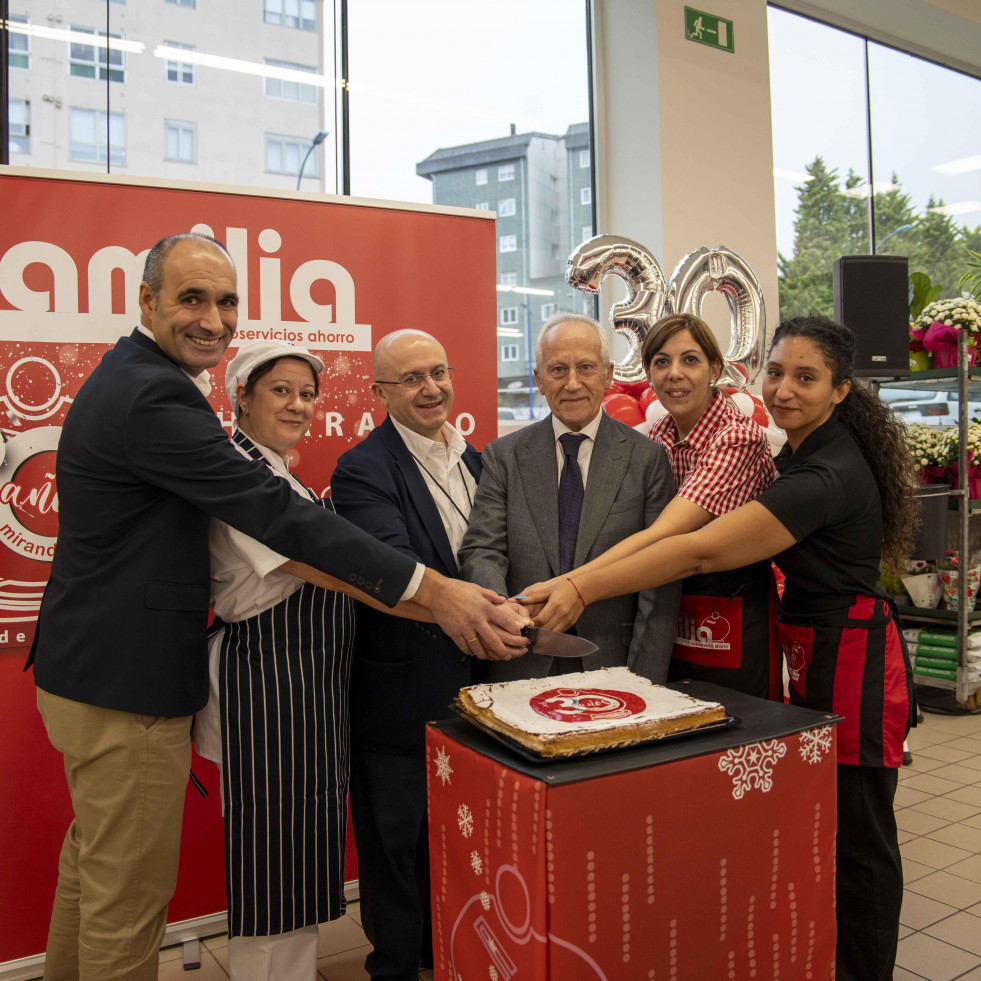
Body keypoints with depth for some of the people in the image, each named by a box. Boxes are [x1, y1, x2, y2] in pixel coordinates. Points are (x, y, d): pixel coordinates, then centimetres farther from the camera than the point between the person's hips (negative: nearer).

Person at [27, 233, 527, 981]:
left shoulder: (133, 378, 10)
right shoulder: (154, 396, -24)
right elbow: (280, 514, -29)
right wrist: (433, 591, -28)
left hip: (92, 668, 11)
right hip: (126, 689, -11)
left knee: (93, 861, 27)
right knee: (131, 890, 6)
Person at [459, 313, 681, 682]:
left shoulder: (647, 458, 0)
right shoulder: (503, 457, 4)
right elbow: (481, 551, -5)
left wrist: (643, 685, -11)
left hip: (612, 666, 0)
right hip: (522, 670, 1)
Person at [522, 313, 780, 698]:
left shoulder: (740, 438, -18)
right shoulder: (660, 436, 2)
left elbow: (663, 534, -30)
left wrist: (578, 584, -41)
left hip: (736, 624, -6)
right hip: (671, 622, 6)